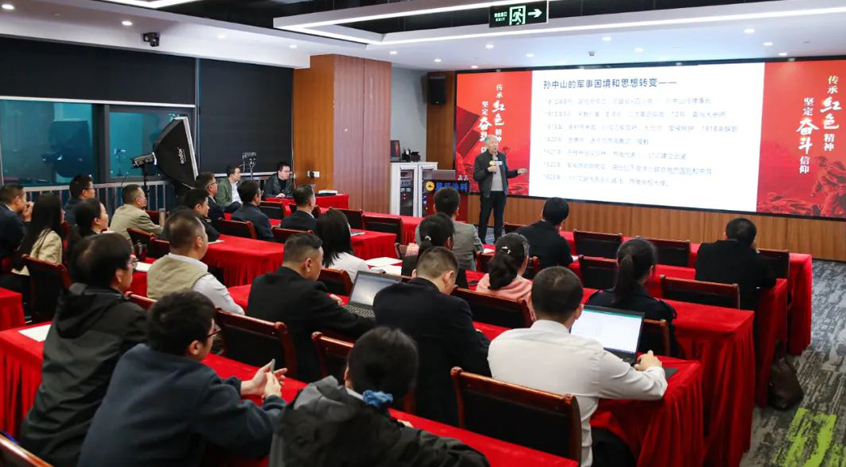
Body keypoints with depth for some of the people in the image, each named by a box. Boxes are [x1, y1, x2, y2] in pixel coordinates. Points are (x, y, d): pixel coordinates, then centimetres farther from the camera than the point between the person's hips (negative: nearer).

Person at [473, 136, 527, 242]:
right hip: (488, 193, -4)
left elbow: (506, 173, 17)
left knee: (499, 218, 10)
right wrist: (488, 170, -21)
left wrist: (517, 172, 2)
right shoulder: (480, 158, -5)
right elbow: (475, 176, -10)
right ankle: (481, 241, 10)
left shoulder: (502, 156, 10)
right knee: (484, 218, 2)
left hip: (501, 192, 4)